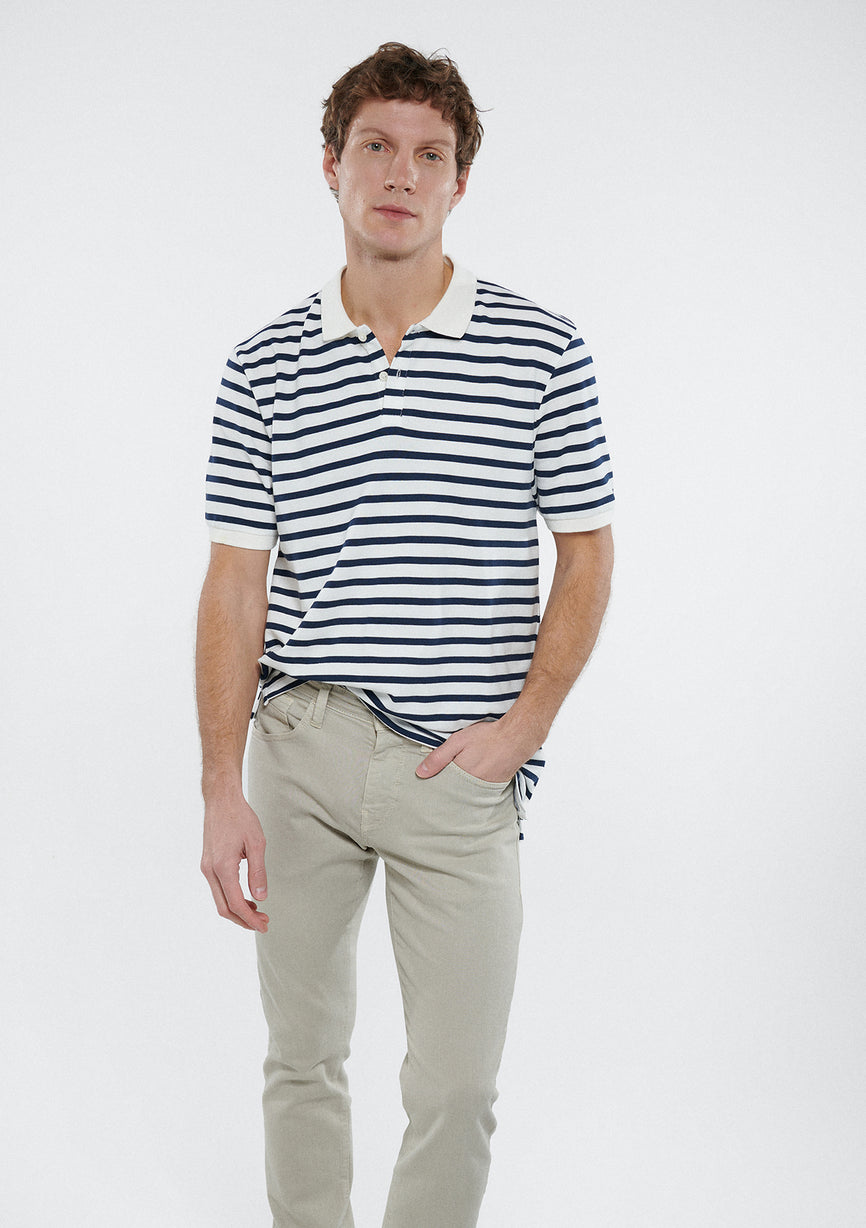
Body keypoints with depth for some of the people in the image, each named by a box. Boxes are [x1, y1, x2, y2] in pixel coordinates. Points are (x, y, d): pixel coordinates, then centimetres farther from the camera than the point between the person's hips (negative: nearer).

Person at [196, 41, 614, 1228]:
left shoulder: (543, 351, -2)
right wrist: (223, 789, -5)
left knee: (455, 1085, 2)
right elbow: (235, 584, 1)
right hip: (300, 745, 2)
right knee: (302, 1054, 15)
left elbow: (587, 555, 2)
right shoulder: (264, 369, 3)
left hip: (459, 765, -2)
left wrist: (522, 727, -9)